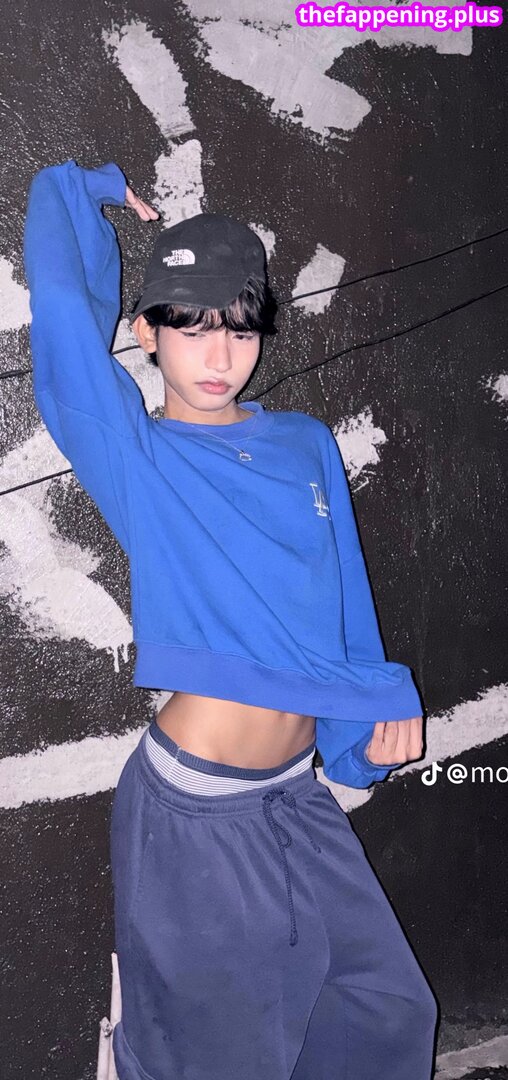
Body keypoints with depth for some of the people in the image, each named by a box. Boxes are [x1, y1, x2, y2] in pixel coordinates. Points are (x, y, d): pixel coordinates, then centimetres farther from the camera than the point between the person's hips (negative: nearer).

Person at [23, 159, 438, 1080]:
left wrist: (382, 695, 3)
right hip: (195, 809, -5)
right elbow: (63, 300, -17)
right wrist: (82, 191, 0)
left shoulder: (307, 445, 6)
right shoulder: (133, 451, -8)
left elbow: (344, 592, 11)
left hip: (299, 796, 6)